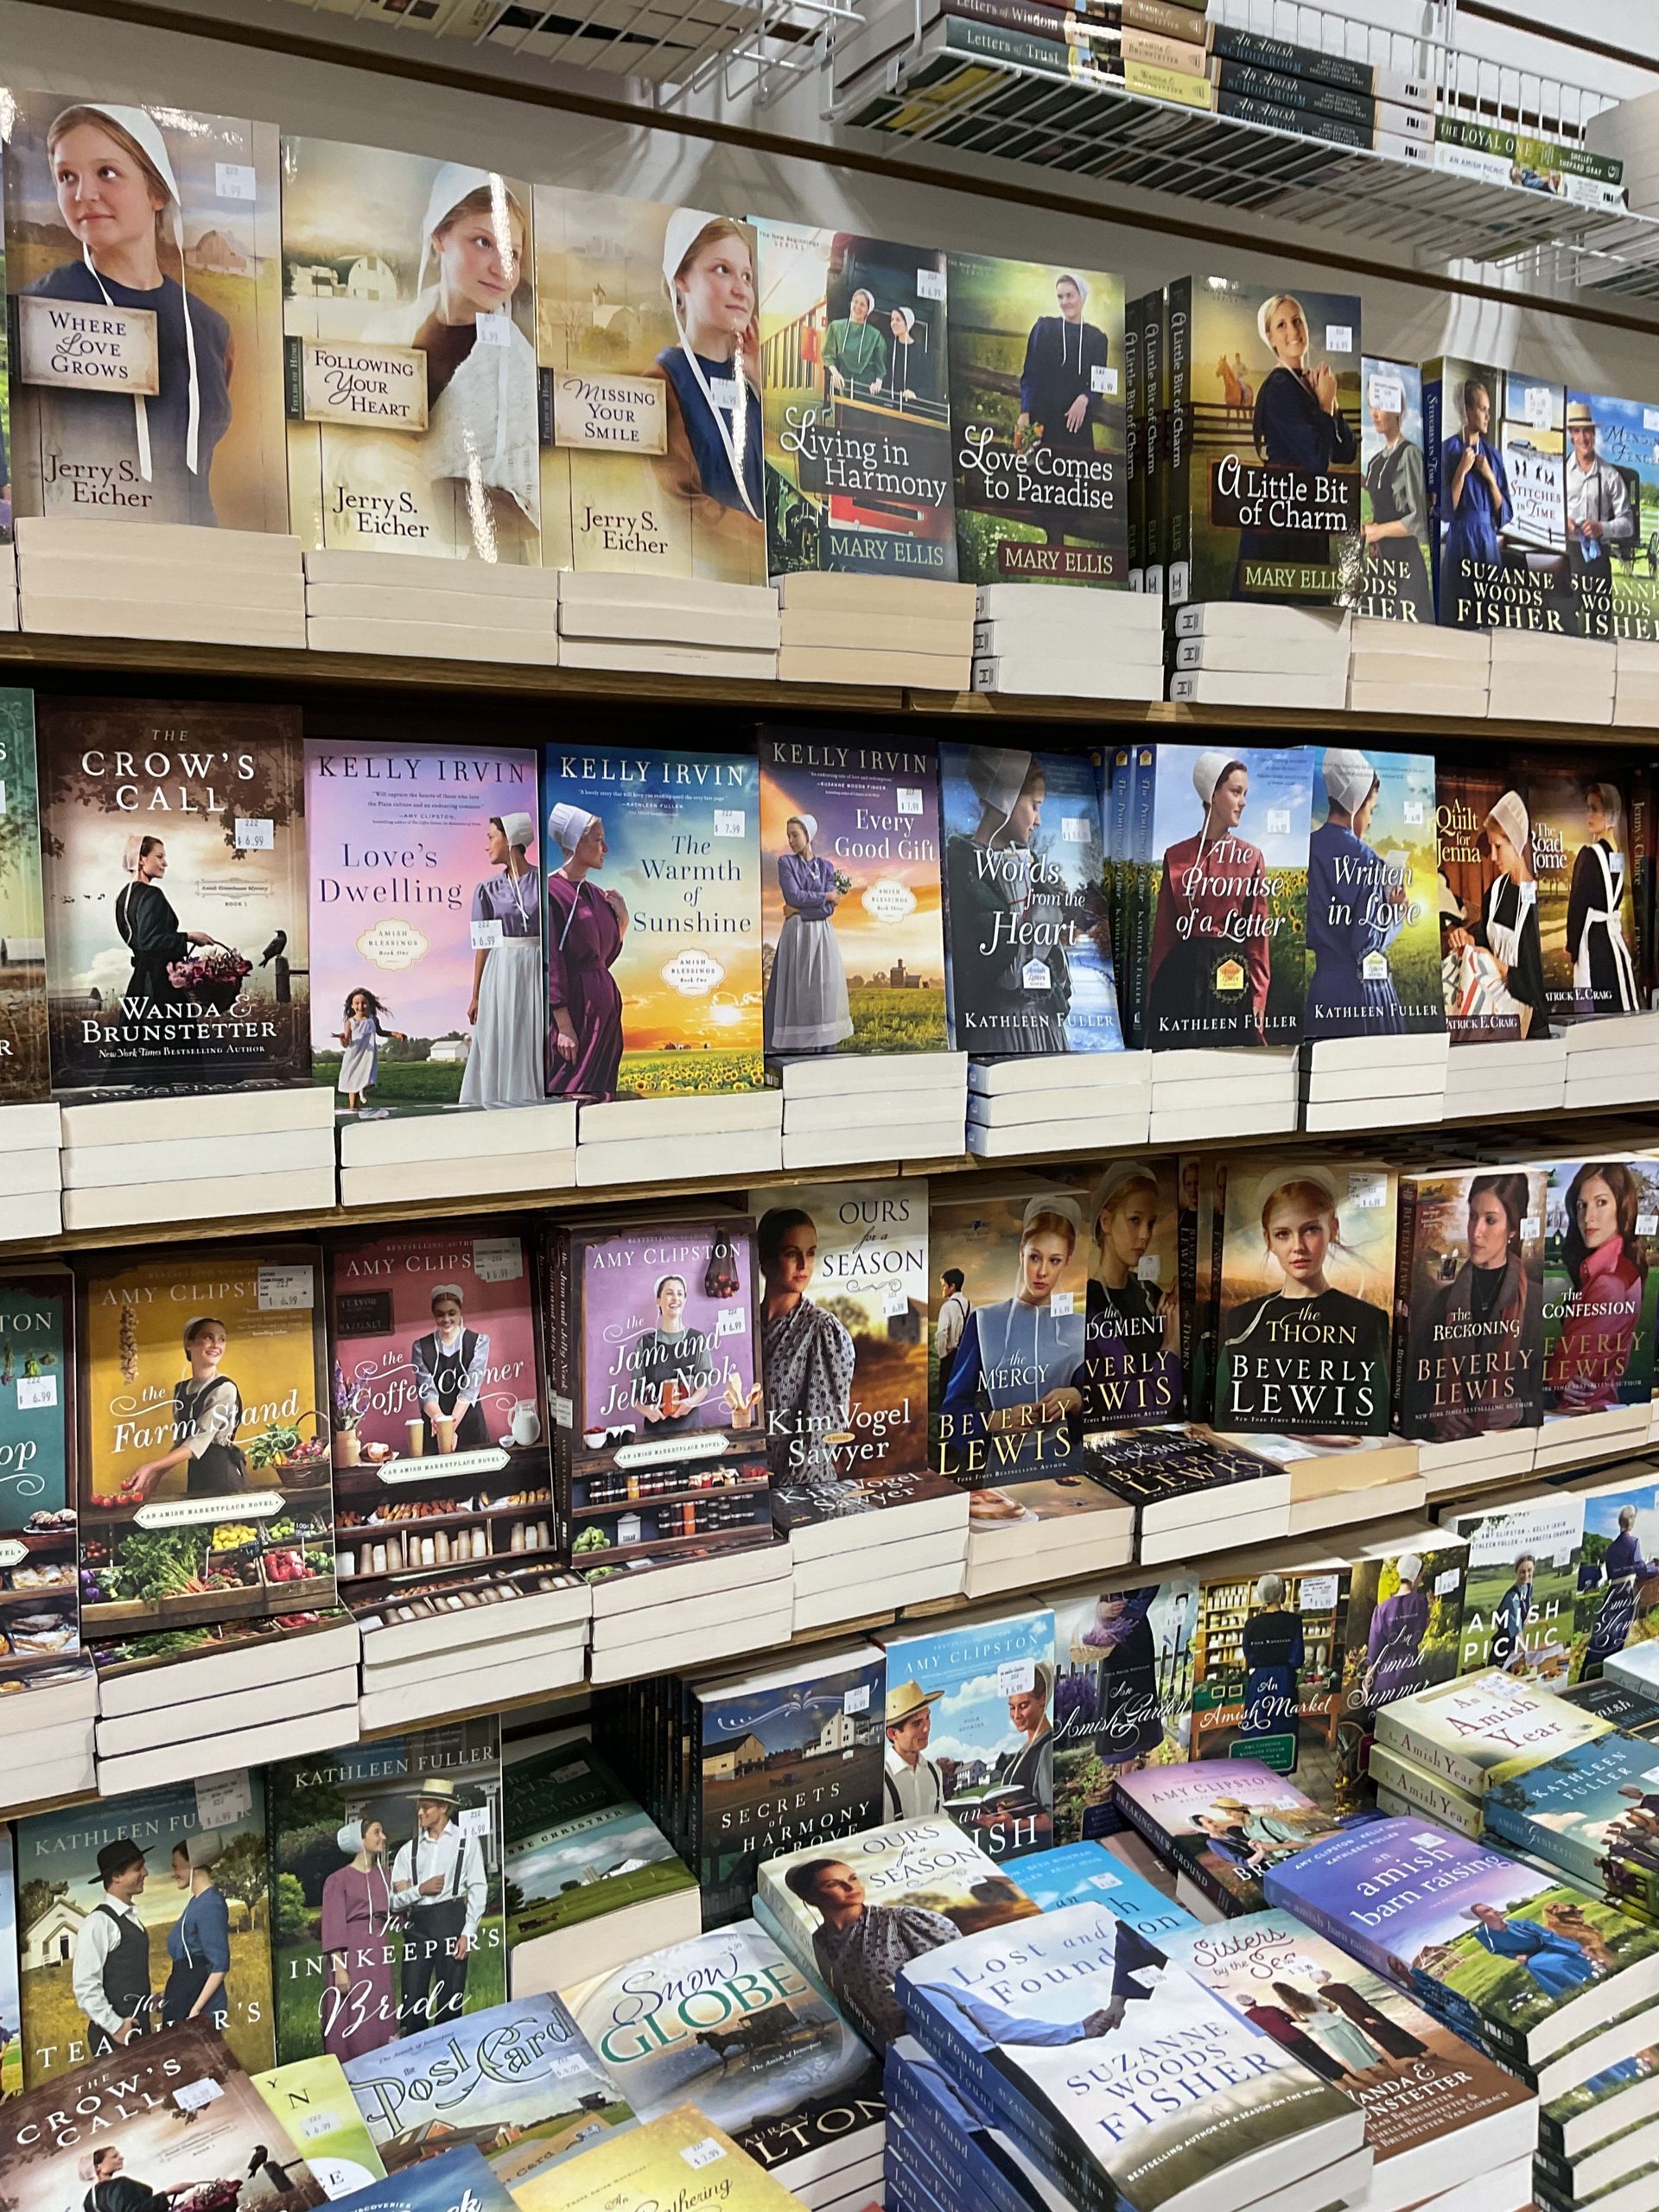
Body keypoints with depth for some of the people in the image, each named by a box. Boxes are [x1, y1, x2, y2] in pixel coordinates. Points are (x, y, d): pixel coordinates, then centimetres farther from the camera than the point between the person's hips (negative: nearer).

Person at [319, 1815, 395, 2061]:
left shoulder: (384, 1876, 14)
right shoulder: (339, 1879, -3)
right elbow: (333, 1926, -8)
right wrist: (339, 1969, -16)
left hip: (379, 1956, 5)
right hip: (351, 1955, -5)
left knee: (380, 2021, 4)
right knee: (352, 2024, -5)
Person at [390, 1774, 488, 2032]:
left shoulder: (466, 1841, 6)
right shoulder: (410, 1849, 14)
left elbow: (478, 1889, 0)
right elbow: (394, 1900, 11)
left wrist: (468, 1933, -8)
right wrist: (419, 1890, -8)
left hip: (451, 1920, -3)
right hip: (417, 1925, 3)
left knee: (450, 2000, -2)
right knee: (412, 2002, -1)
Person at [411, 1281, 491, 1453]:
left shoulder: (478, 1342, 2)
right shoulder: (421, 1347, 6)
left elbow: (470, 1388, -9)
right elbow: (426, 1391, -5)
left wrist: (451, 1424, -22)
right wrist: (439, 1419, -26)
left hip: (470, 1428, -1)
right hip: (433, 1431, 1)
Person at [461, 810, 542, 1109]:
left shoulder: (543, 881, -1)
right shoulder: (488, 889, 5)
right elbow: (482, 945, 6)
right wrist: (476, 996, 5)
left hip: (537, 969, -2)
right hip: (501, 969, 2)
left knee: (535, 1043, 0)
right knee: (500, 1047, 2)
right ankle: (500, 1104, 8)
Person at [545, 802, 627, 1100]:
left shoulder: (598, 895, 13)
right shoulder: (553, 892, -10)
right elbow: (551, 963, -15)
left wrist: (622, 921, 3)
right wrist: (564, 1024, -19)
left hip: (605, 1003, 8)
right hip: (573, 1004, -8)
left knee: (599, 1093, 8)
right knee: (569, 1096, -7)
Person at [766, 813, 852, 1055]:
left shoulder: (826, 867, 9)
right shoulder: (786, 862, 3)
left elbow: (829, 909, -2)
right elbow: (793, 896, -11)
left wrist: (798, 911, -8)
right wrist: (826, 896, -4)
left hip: (822, 935, 3)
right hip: (797, 935, -3)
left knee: (823, 988, 0)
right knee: (795, 989, -7)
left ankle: (823, 1047, 3)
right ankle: (795, 1048, -6)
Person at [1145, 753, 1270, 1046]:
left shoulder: (1251, 857, 4)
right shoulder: (1177, 856, 5)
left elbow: (1258, 934, 2)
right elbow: (1164, 930, 7)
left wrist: (1258, 998, -4)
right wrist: (1154, 995, 6)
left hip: (1232, 975, 0)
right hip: (1182, 975, 0)